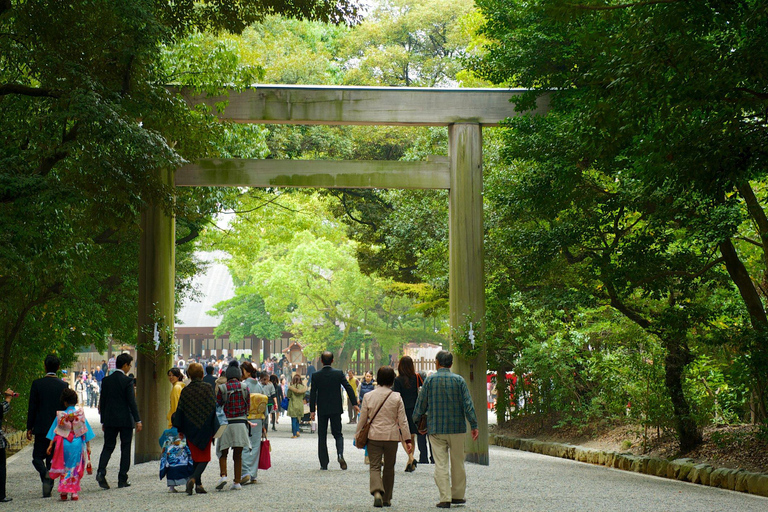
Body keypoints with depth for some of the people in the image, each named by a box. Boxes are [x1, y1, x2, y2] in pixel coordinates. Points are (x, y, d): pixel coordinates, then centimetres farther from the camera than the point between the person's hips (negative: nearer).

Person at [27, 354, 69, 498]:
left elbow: (32, 407, -5)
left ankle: (45, 473, -22)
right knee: (51, 458, 10)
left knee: (37, 456, 9)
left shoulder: (37, 384, -6)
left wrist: (29, 427, 2)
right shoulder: (63, 385, -1)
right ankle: (48, 489, 9)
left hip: (41, 427, -2)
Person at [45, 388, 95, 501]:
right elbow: (86, 430, 1)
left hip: (63, 444, 0)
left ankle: (63, 492, 6)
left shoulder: (60, 415, -4)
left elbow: (54, 431, -1)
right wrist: (88, 445, 7)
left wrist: (50, 445, 5)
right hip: (78, 444, 0)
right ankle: (74, 493, 6)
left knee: (64, 468, 12)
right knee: (76, 469, 8)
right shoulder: (81, 414, -3)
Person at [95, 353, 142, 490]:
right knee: (125, 448, 5)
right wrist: (138, 420, -10)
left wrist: (103, 421, 15)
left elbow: (102, 401, 8)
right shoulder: (127, 381, -10)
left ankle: (101, 471, -13)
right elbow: (132, 402, -13)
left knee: (108, 446, 10)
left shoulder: (106, 380, 4)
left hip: (109, 420, 4)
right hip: (126, 420, -4)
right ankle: (122, 479, 6)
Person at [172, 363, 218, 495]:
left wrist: (179, 429, 13)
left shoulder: (185, 391, -2)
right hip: (205, 429, -2)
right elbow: (213, 407, -9)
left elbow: (180, 411, -1)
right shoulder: (207, 388, -7)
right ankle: (193, 479, -18)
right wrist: (215, 428, -1)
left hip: (191, 430, 2)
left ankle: (198, 484, 14)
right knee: (205, 458, 4)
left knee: (196, 457, 15)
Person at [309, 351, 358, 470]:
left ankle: (324, 463, 6)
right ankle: (340, 454, -17)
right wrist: (355, 404, -2)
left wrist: (312, 410, 0)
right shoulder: (339, 373, -4)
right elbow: (348, 388, -6)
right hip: (336, 409, 0)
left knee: (322, 436, 8)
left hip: (322, 410, 0)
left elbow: (313, 394, -4)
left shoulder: (316, 375, -4)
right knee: (337, 433, 10)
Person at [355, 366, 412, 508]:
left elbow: (363, 419, 4)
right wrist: (407, 440, 0)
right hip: (391, 437, 0)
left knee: (375, 467, 2)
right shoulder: (396, 397, -4)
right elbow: (403, 421, -4)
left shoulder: (368, 396, -2)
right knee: (389, 468, 13)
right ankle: (386, 499, 20)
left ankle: (377, 492, -23)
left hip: (374, 436, 0)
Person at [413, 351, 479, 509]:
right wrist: (474, 425, 0)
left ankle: (445, 498, -5)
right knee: (457, 463, 13)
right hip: (457, 428, 1)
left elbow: (421, 403, 4)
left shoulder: (430, 380, -1)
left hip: (436, 429, -1)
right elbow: (468, 404, -4)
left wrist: (416, 421, 18)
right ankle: (458, 495, 21)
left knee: (440, 464, 0)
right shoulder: (459, 380, -1)